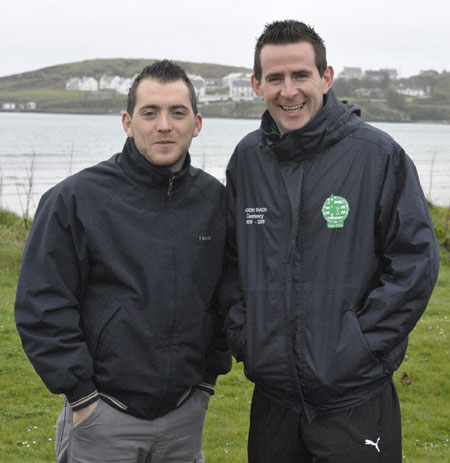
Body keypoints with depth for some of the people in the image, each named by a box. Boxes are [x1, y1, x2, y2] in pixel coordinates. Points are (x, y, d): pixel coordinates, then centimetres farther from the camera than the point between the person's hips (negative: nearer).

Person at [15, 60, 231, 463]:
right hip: (101, 416, -3)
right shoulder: (76, 199, -8)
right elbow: (42, 306, -9)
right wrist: (80, 392, -11)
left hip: (187, 414, 4)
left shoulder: (214, 200, 3)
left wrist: (209, 376, 8)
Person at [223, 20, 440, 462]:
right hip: (271, 392, 5)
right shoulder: (247, 158, 5)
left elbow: (416, 258, -8)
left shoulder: (376, 153, -8)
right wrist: (241, 334, 4)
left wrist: (367, 344, -12)